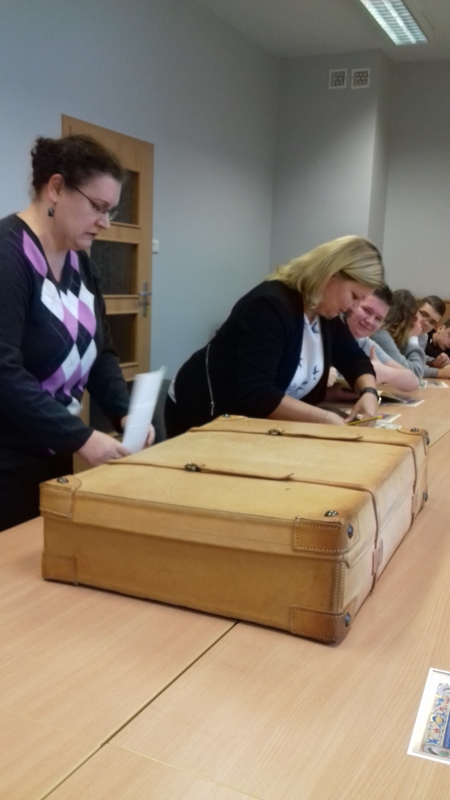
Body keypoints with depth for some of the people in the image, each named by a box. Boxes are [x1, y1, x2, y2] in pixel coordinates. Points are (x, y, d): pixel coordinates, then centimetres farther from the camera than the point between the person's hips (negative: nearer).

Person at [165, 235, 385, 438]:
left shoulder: (326, 313, -2)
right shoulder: (270, 306, -29)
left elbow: (355, 360, 9)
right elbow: (255, 394, -37)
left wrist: (368, 392, -13)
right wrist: (324, 418, -35)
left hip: (253, 420, 8)